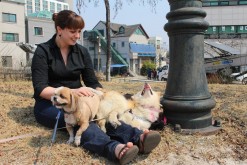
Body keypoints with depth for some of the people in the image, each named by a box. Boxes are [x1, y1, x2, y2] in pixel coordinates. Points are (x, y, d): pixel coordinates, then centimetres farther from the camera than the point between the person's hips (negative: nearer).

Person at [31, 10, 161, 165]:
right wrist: (71, 92, -32)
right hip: (49, 104, -3)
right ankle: (114, 148, -64)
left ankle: (137, 138, -56)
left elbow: (93, 82, 5)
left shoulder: (82, 51, 7)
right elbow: (40, 89, -16)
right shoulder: (43, 51, -7)